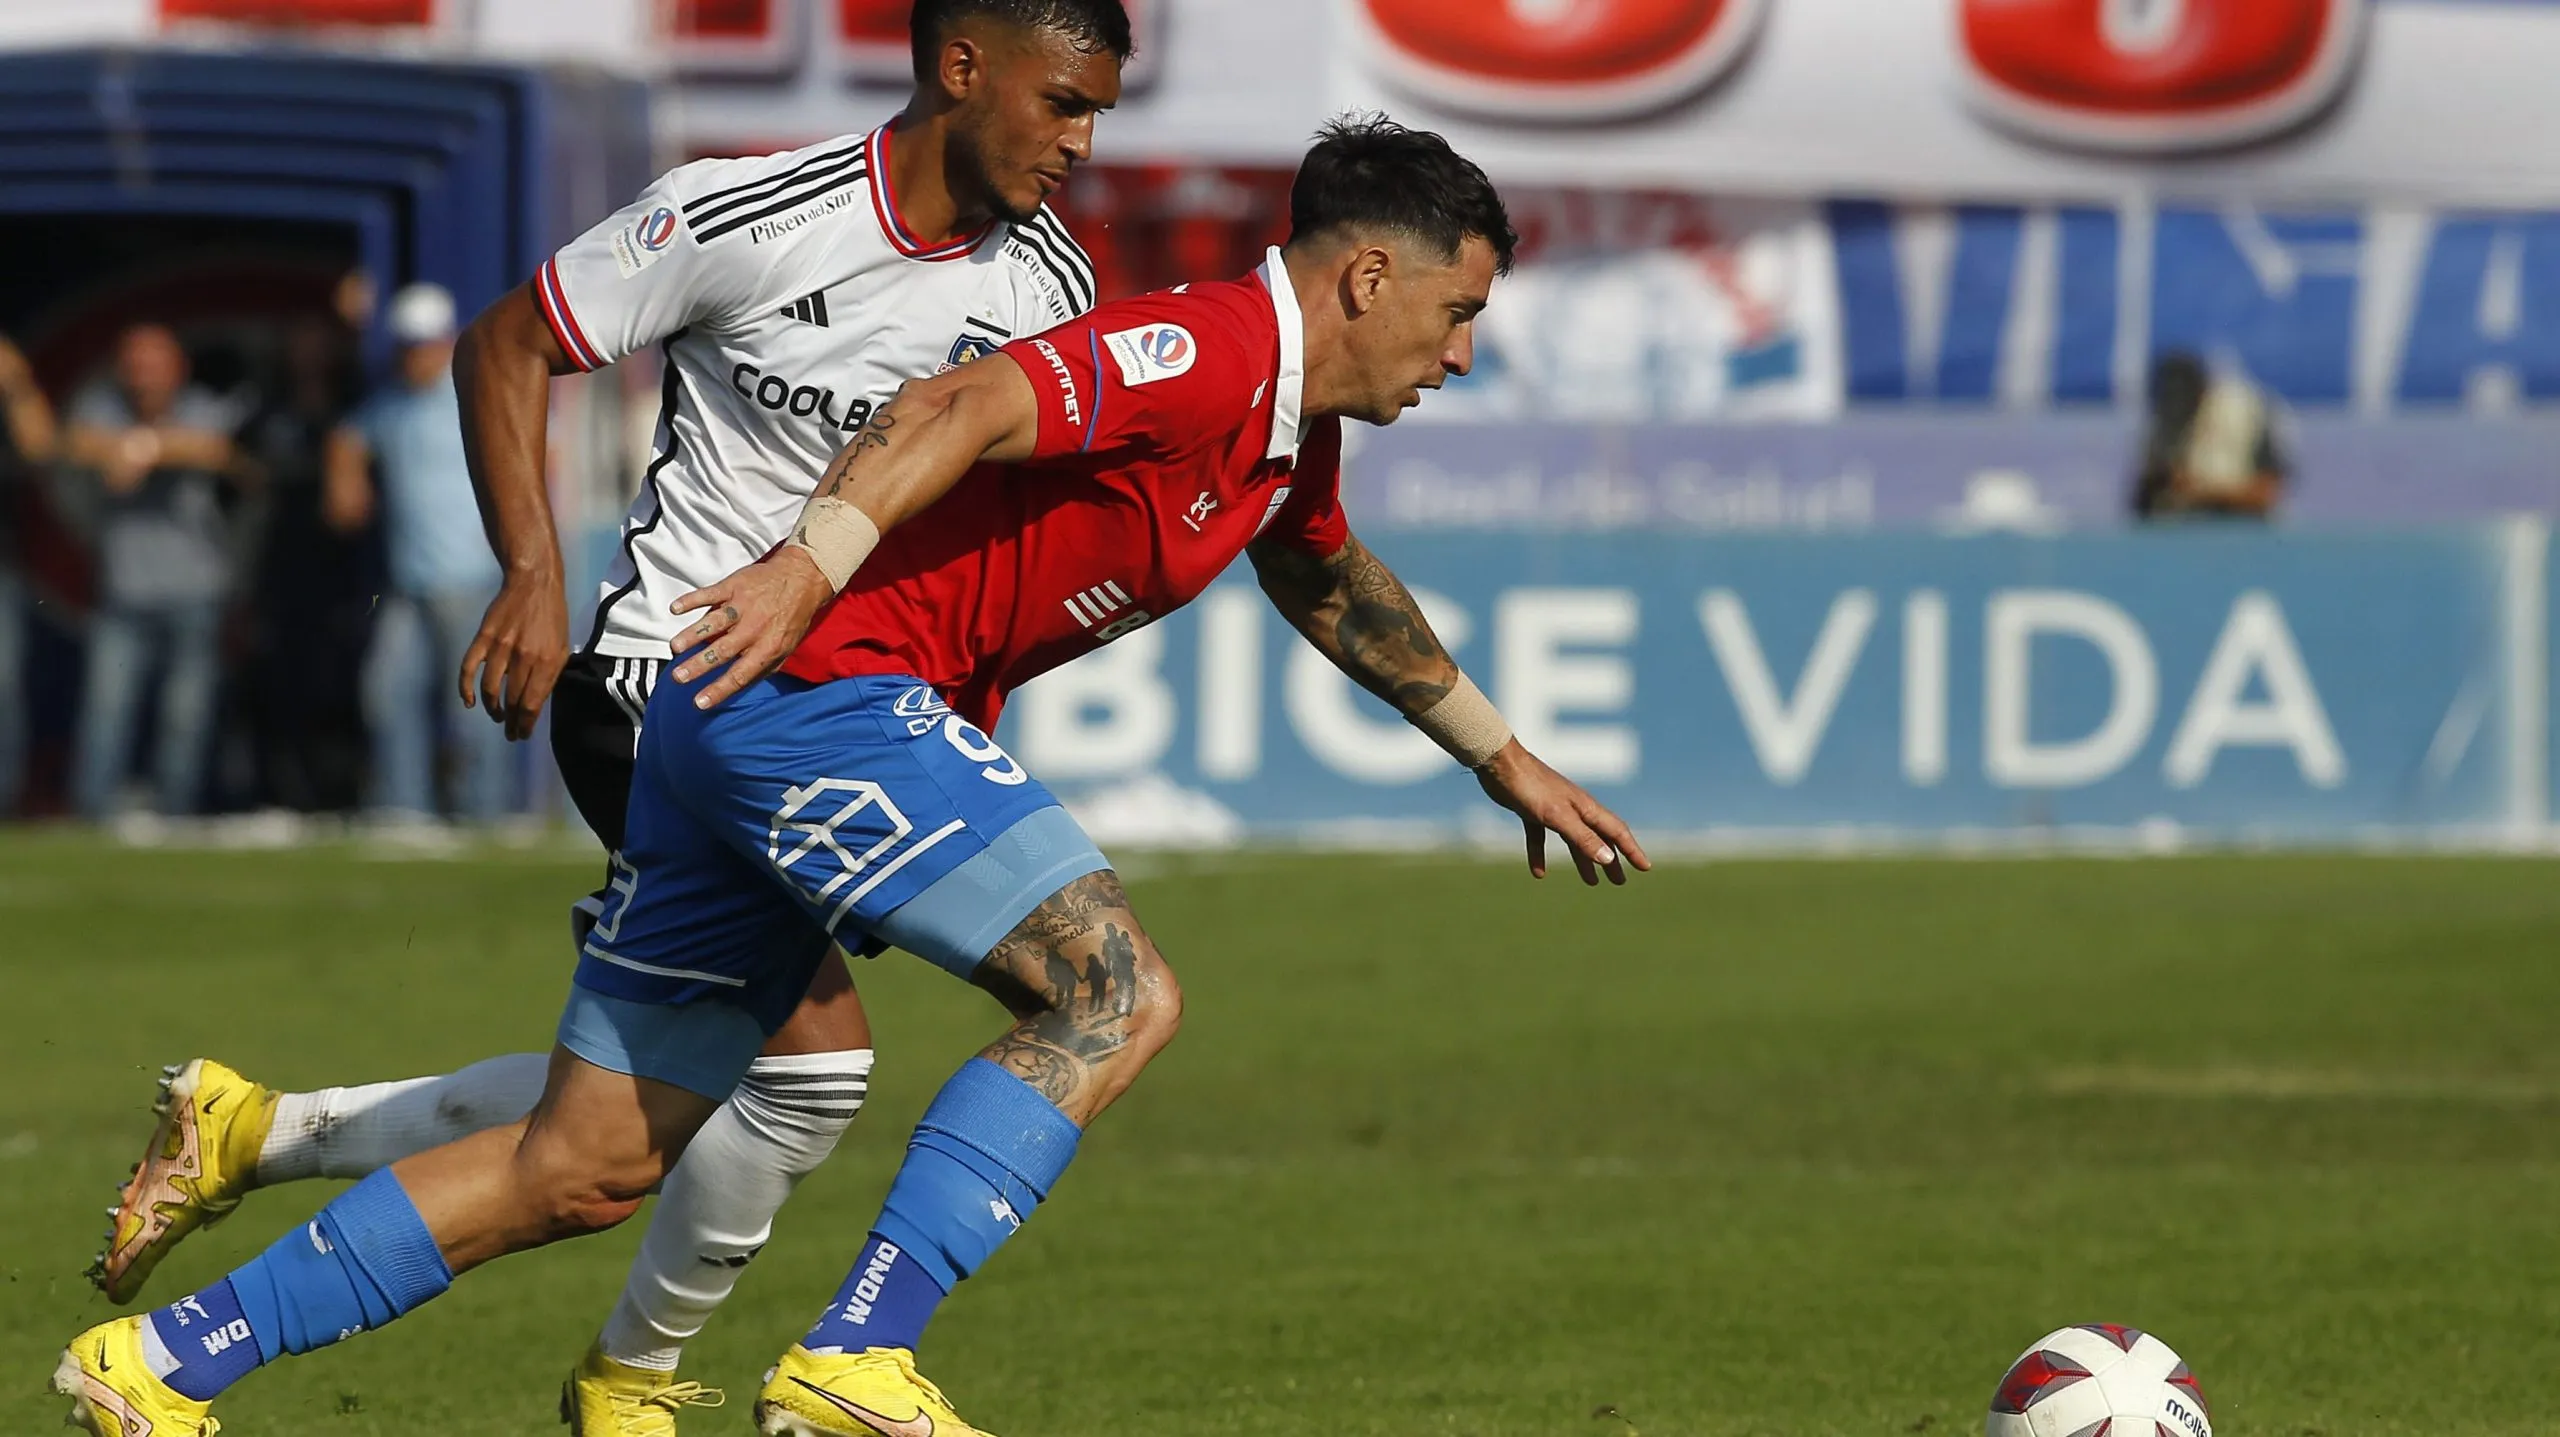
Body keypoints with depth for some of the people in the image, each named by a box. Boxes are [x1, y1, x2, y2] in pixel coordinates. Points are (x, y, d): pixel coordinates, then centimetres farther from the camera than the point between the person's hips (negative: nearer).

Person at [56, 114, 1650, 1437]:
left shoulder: (1293, 433, 19)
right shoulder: (1213, 349, -12)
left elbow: (1338, 591, 41)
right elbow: (967, 407, -26)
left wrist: (1501, 754, 48)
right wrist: (814, 562, -38)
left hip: (753, 721, 10)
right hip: (813, 683, -10)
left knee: (587, 1169, 9)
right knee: (1116, 993, -17)